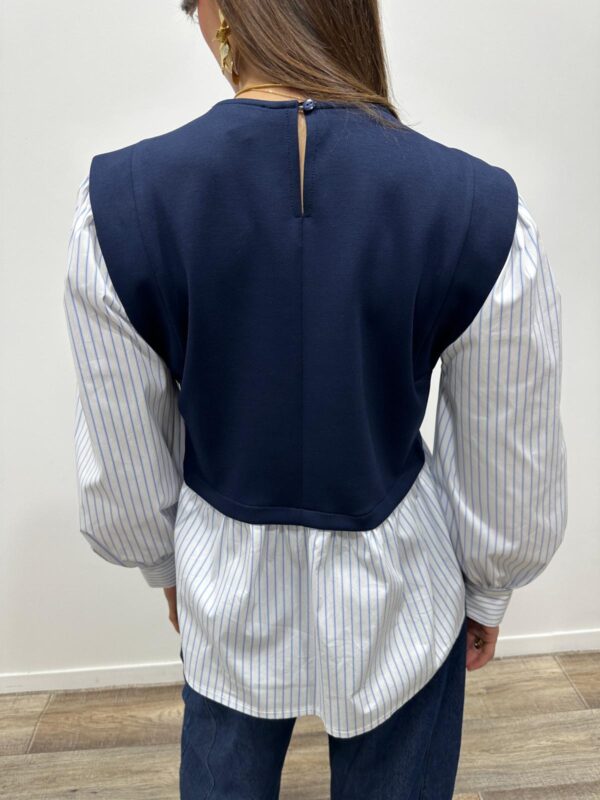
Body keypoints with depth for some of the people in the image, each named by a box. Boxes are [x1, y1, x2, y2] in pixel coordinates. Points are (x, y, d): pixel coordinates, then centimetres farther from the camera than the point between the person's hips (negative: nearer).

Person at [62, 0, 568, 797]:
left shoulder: (121, 198, -19)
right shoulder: (482, 208, -20)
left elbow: (122, 457, -8)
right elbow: (511, 464, -10)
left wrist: (166, 563, 12)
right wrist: (489, 589, 10)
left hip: (227, 592, 1)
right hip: (397, 592, 0)